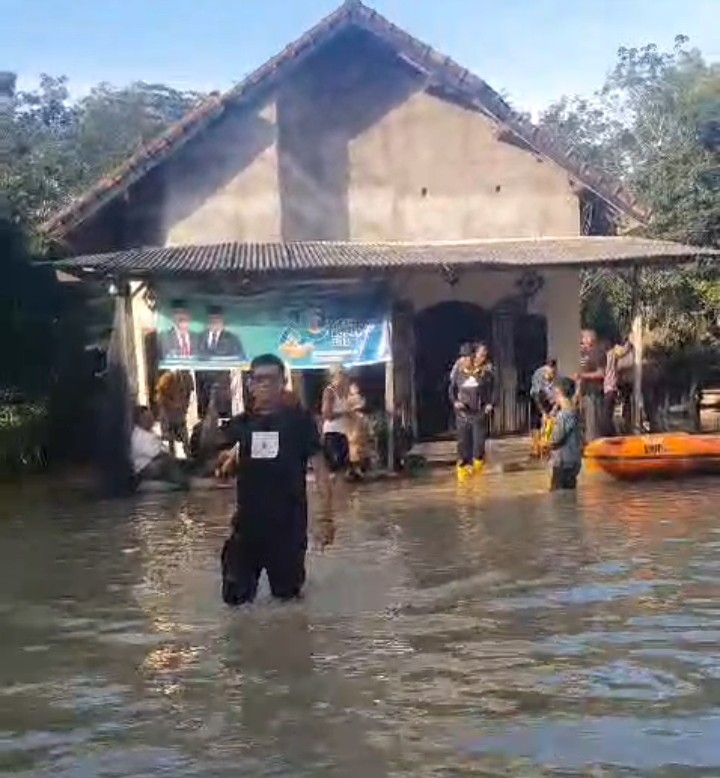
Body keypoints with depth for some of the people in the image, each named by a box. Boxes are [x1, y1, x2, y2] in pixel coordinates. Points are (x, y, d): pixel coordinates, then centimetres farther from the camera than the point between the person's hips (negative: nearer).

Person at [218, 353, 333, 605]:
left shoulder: (299, 419, -6)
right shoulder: (239, 424, 3)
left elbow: (318, 466, -6)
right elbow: (226, 469, 15)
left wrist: (326, 516, -10)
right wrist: (228, 464, -7)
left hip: (289, 523, -2)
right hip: (248, 521, 2)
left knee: (288, 593, 11)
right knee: (234, 595, 5)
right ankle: (249, 581, 35)